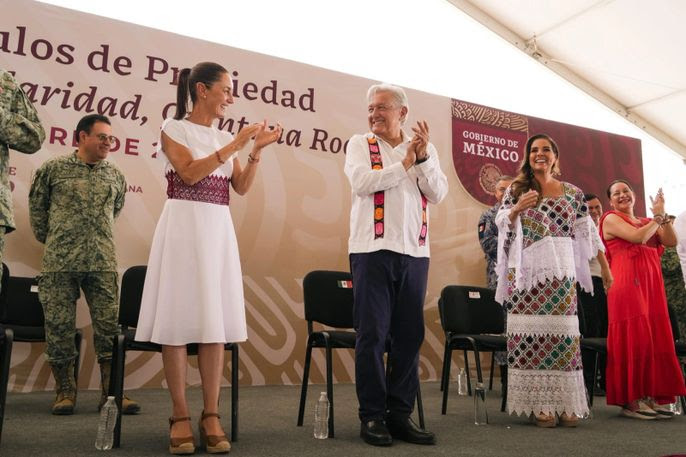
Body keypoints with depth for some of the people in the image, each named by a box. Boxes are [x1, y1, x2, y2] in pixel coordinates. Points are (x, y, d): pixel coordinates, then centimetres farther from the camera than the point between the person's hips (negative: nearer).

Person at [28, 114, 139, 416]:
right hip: (59, 263, -1)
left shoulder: (115, 176, 11)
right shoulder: (53, 169, 5)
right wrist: (50, 239, 15)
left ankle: (111, 393, 7)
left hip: (103, 263, 2)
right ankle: (65, 392, 17)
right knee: (59, 327, 3)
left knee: (109, 327, -1)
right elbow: (36, 206, 15)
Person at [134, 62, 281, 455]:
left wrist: (257, 149, 0)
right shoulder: (174, 128, 2)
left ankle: (211, 415, 6)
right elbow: (190, 173, -13)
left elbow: (242, 187, 10)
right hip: (184, 226, -5)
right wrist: (236, 144, -13)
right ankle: (180, 416, 5)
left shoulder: (225, 138, 17)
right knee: (179, 318, -4)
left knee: (216, 320, 1)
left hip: (219, 229, 5)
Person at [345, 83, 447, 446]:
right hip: (373, 249, -3)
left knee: (409, 334, 6)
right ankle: (372, 416, 8)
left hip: (415, 252, 3)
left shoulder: (424, 150, 14)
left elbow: (438, 194, 4)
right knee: (373, 333, -2)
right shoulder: (360, 144, 6)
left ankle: (400, 413, 16)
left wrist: (423, 157, -8)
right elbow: (361, 182, -12)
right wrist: (405, 162, -6)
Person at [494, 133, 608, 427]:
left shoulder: (572, 193, 14)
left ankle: (565, 403, 6)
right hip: (526, 272, -2)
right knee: (531, 334, -6)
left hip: (561, 273, 2)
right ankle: (538, 403, -1)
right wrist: (516, 209, -16)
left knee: (562, 333, -1)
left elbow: (586, 231, 13)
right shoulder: (516, 189, 9)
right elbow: (501, 223, 3)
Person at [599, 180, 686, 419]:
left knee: (655, 338, 3)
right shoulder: (611, 219, 3)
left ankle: (650, 397, 10)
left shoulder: (647, 222, 24)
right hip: (627, 283, -7)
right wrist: (657, 217, 1)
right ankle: (631, 401, -4)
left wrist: (662, 215, 2)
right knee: (633, 338, -9)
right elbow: (638, 237, -12)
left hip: (651, 284, 7)